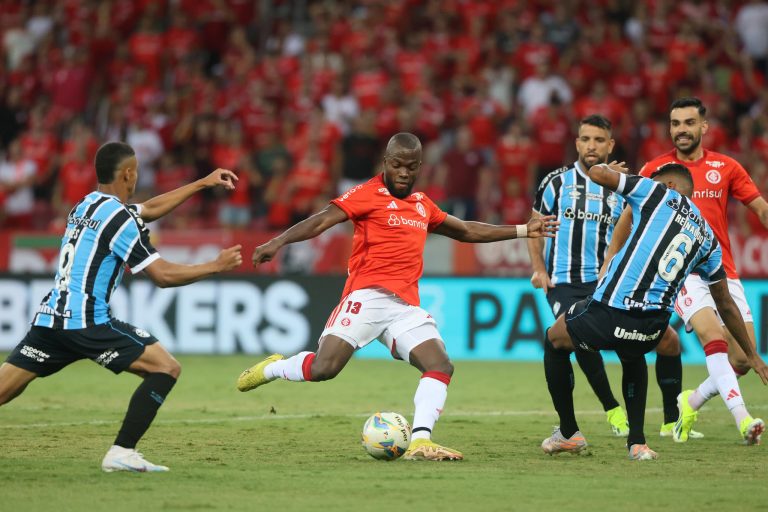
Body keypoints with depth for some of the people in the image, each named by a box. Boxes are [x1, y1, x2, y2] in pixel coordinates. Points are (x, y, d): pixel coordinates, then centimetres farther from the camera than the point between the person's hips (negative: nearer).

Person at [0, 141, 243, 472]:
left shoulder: (88, 205, 19)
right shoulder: (119, 217, -8)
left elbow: (150, 209, 34)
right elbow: (163, 275, -9)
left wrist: (204, 183, 37)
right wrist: (216, 266, 3)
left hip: (49, 319, 8)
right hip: (86, 320, -8)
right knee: (166, 369, -2)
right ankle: (121, 453, -8)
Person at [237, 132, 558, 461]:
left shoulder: (422, 204, 22)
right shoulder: (368, 194, 0)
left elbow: (465, 231, 34)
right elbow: (321, 221, -10)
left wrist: (523, 231, 35)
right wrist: (277, 242, -25)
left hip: (406, 307, 6)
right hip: (367, 297, -6)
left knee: (441, 366, -13)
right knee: (323, 368, -18)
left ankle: (420, 443, -20)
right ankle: (274, 368, 12)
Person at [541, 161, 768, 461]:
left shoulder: (659, 194, 6)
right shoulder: (707, 237, 20)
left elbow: (597, 174, 0)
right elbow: (725, 304, 26)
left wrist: (607, 169, 25)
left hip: (608, 314, -5)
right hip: (653, 328, 5)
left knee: (554, 339, 27)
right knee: (633, 358, 42)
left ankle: (568, 433, 31)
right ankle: (637, 443, 29)